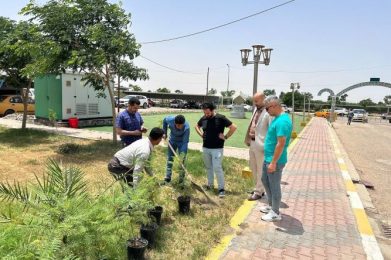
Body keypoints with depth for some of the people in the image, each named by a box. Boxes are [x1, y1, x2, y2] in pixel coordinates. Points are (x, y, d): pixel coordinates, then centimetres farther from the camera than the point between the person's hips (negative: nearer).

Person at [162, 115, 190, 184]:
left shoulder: (186, 127, -37)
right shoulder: (170, 119, -30)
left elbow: (185, 142, -34)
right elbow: (164, 120, -4)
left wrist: (182, 154, -38)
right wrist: (165, 133, 0)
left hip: (182, 142, -3)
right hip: (172, 141, 3)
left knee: (182, 160, -1)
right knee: (169, 158, 8)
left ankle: (181, 178, 15)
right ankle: (168, 177, 19)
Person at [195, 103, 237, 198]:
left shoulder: (220, 118, -12)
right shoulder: (203, 118, 3)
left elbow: (233, 127, -11)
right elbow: (197, 126, 23)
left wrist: (226, 137, -11)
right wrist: (201, 134, 8)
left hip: (217, 148, -5)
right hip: (205, 148, 5)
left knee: (217, 168, -7)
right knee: (208, 167, 16)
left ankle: (221, 188, 3)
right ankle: (210, 184, 32)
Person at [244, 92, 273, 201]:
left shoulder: (268, 112, -18)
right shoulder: (256, 110, 11)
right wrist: (248, 140, 13)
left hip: (261, 145, -9)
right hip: (252, 143, 9)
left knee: (260, 170, 5)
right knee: (253, 168, 20)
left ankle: (258, 192, 18)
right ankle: (259, 188, 35)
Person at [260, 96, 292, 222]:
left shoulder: (282, 121, -24)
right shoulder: (278, 118, 8)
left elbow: (281, 144, -27)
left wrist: (273, 162, -24)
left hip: (275, 161, -10)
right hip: (268, 158, 10)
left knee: (274, 186, 4)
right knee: (265, 180, 22)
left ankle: (275, 213, 21)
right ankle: (271, 205, 39)